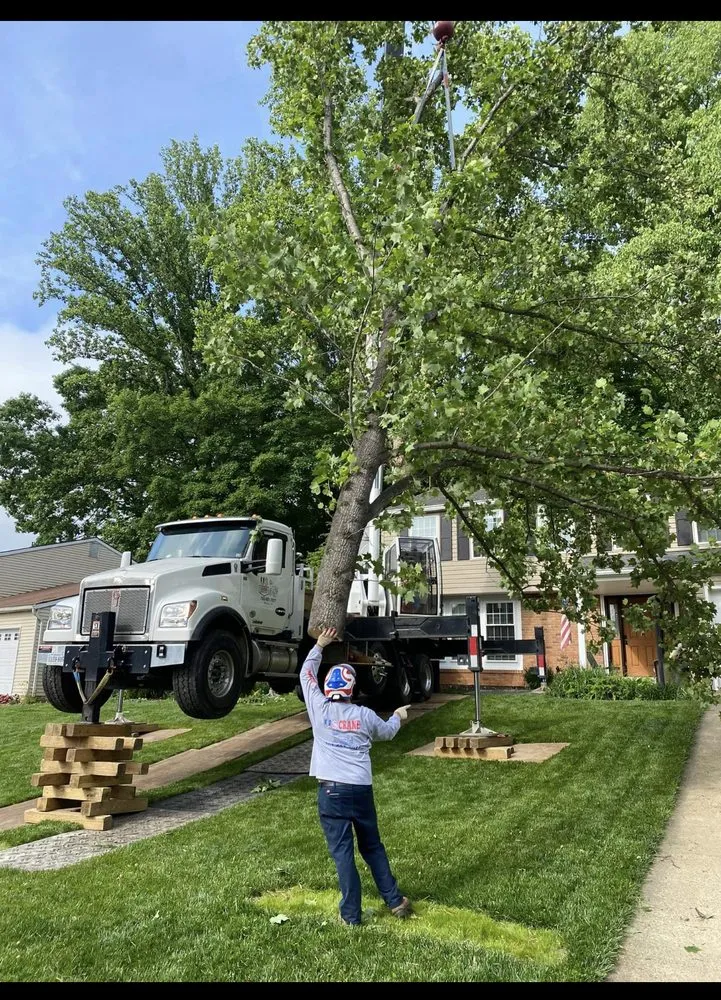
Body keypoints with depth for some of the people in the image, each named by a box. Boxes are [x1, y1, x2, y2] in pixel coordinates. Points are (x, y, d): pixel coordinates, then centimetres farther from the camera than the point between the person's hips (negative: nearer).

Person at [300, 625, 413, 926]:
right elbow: (387, 731, 24)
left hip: (331, 790, -2)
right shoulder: (365, 715, 4)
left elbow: (306, 675, 12)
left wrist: (320, 645, 20)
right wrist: (399, 716, 44)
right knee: (372, 847, 18)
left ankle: (351, 915, 8)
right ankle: (395, 901, 24)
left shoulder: (319, 709, -1)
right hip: (362, 788, 2)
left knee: (342, 852, 3)